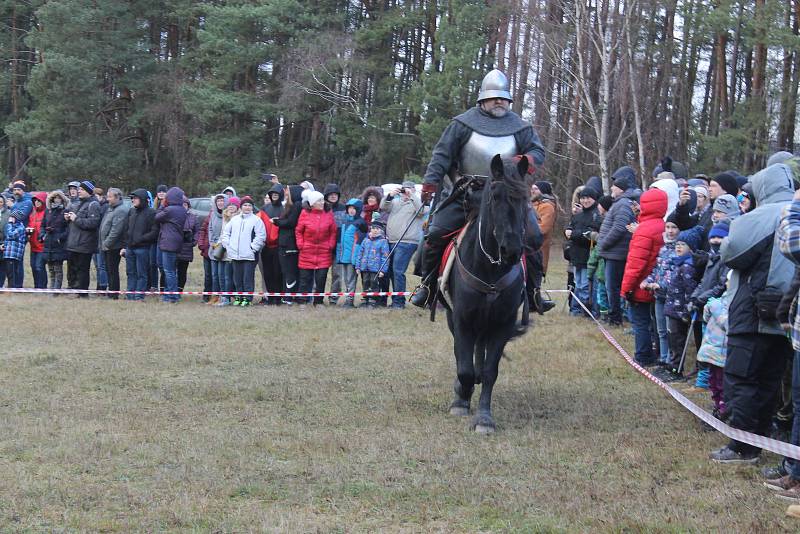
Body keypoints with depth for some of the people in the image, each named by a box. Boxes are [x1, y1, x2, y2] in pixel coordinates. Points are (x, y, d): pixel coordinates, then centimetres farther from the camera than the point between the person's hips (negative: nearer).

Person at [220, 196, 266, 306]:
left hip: (249, 255, -5)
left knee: (248, 278, -4)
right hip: (235, 255, 5)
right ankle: (238, 296, 19)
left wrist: (253, 248, -12)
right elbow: (225, 232, 21)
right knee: (237, 278, 10)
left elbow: (261, 236, -8)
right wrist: (227, 245, 9)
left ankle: (247, 298, 1)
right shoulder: (234, 219, 15)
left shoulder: (256, 220, -1)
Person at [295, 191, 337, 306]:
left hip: (324, 253, 1)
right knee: (305, 278, 2)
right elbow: (298, 231, 5)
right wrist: (300, 245, -3)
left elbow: (333, 232, 8)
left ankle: (318, 302, 13)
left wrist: (331, 245, -1)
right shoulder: (305, 214, -1)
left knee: (321, 279, 2)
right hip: (307, 253, -1)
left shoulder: (328, 215, 3)